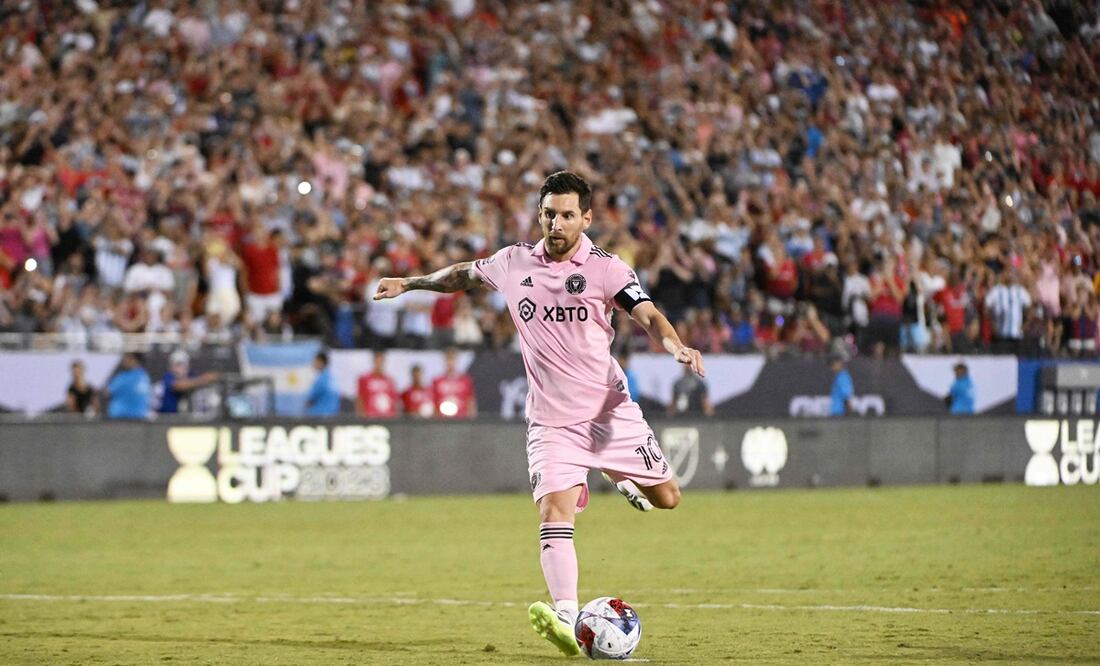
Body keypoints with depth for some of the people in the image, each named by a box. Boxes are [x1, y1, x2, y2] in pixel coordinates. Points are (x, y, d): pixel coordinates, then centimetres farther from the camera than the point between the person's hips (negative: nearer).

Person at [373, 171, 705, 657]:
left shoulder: (605, 268, -6)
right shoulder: (513, 263, 4)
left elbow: (647, 315, -17)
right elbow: (466, 274, 24)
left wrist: (676, 347, -37)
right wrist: (411, 283, 34)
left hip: (610, 412, -1)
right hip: (550, 421, 1)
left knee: (666, 498, 4)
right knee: (554, 515, -18)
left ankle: (625, 481, 39)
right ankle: (566, 617, -28)